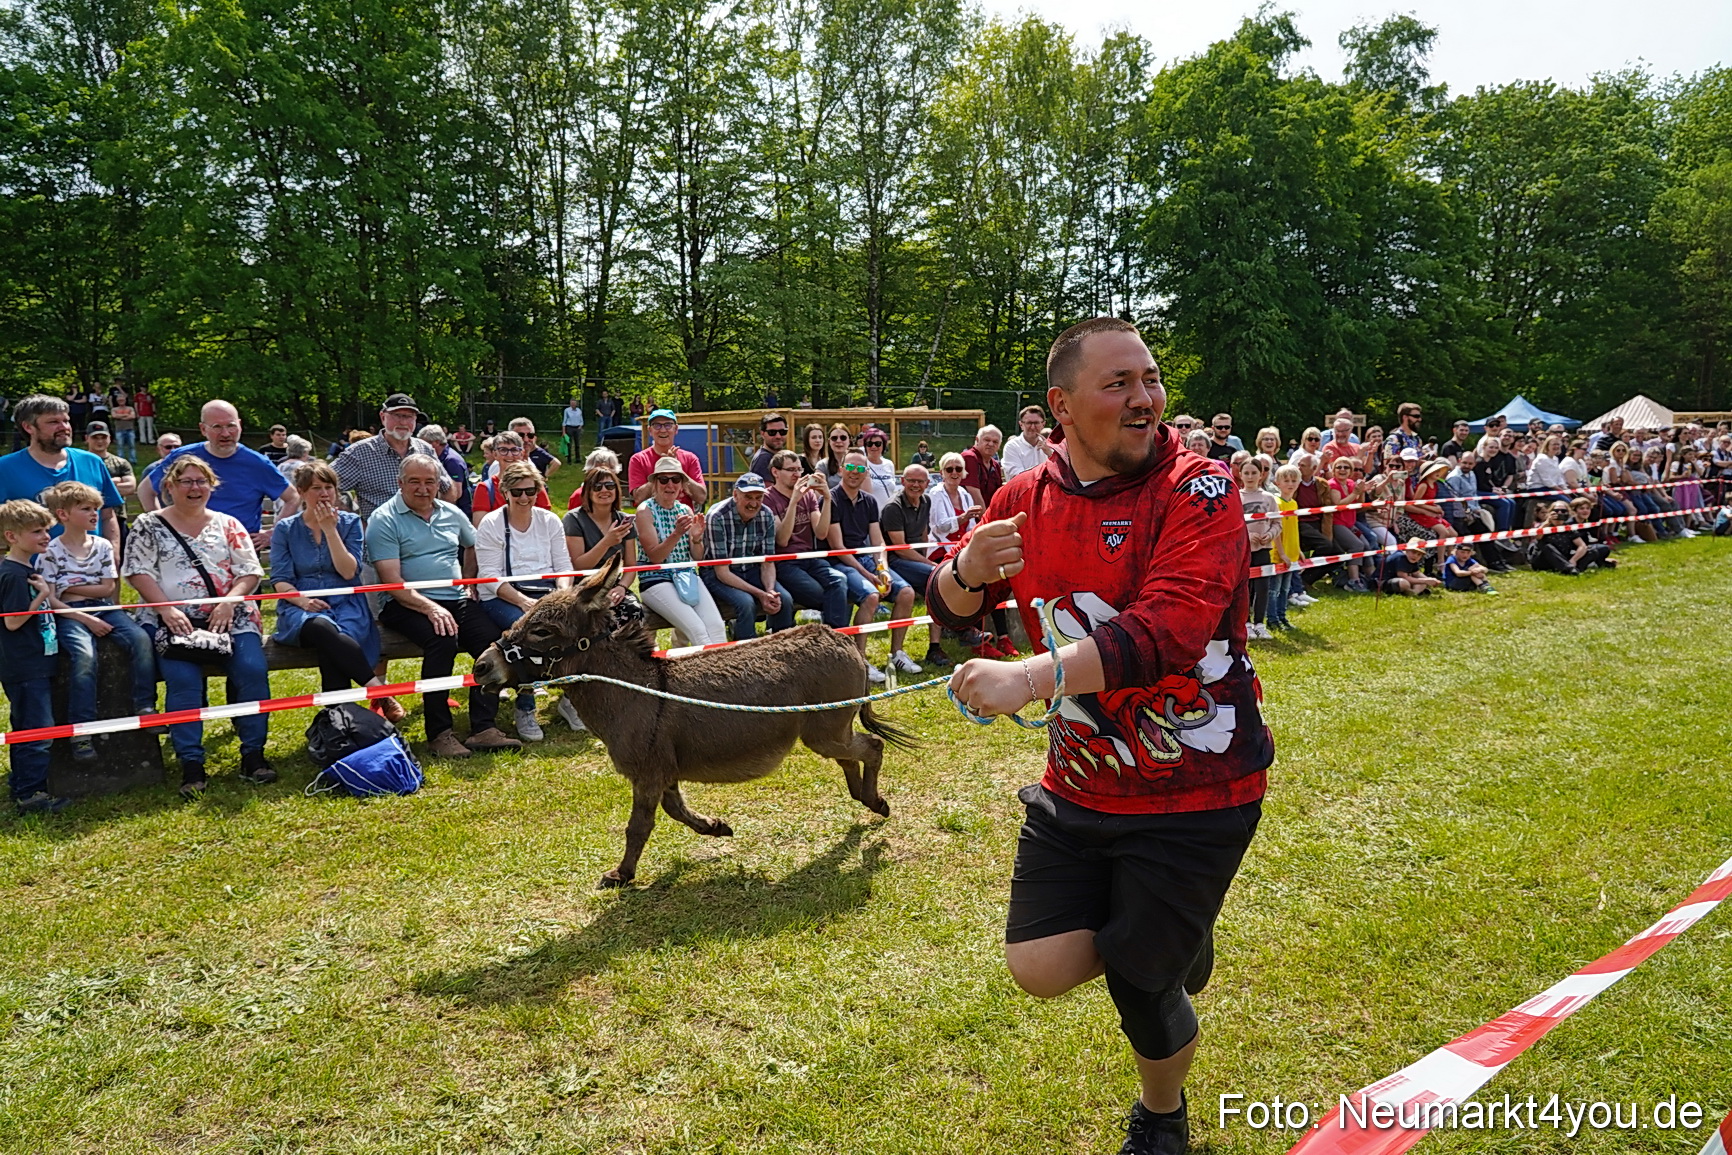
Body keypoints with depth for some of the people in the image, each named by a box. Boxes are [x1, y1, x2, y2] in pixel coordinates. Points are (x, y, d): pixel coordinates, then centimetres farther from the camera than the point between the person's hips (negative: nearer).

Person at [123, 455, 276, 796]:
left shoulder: (227, 524, 15)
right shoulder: (148, 525, 11)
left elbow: (250, 571, 8)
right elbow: (138, 572, 1)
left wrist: (229, 602, -10)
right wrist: (167, 610, -14)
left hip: (229, 615, 2)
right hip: (173, 619, -1)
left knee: (252, 670, -23)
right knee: (184, 681, -26)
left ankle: (253, 755, -14)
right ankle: (191, 764, -20)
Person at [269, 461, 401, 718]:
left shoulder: (350, 523, 10)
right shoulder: (285, 529, 10)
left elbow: (349, 572, -3)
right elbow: (279, 581, 4)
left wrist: (330, 529, -7)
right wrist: (302, 600, -16)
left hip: (345, 604, 0)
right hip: (300, 609, 0)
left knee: (330, 646, -36)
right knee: (322, 629, -39)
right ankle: (379, 689, -36)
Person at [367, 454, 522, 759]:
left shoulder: (452, 514, 16)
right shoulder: (383, 520, -2)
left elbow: (474, 546, 35)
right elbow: (393, 582, -11)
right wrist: (430, 608, -23)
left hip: (457, 600, 5)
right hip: (408, 604, -5)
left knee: (493, 640, -23)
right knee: (442, 640, -35)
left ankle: (483, 727, -20)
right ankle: (439, 733, -24)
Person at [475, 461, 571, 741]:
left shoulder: (550, 520, 13)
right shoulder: (490, 524, 1)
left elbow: (563, 565, 10)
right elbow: (491, 575, -7)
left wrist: (564, 593, -12)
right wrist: (522, 601, -21)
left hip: (546, 593, 4)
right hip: (502, 597, -3)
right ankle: (525, 709, -20)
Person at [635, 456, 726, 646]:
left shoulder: (686, 510, 10)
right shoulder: (646, 511, -4)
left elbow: (698, 558, 10)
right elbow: (654, 557, -12)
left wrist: (697, 538, -12)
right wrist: (676, 534, -26)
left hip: (687, 577, 5)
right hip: (656, 580, -5)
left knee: (717, 626, -20)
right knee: (697, 630, -25)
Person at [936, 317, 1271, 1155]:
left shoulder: (1197, 491, -16)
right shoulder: (1027, 499, 0)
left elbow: (1168, 629, -31)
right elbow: (947, 608, 10)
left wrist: (1029, 677, -41)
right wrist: (968, 568, -14)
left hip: (1196, 794, -4)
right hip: (1079, 787, 5)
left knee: (1139, 985, 5)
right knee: (1041, 971, 0)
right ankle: (1163, 929, 34)